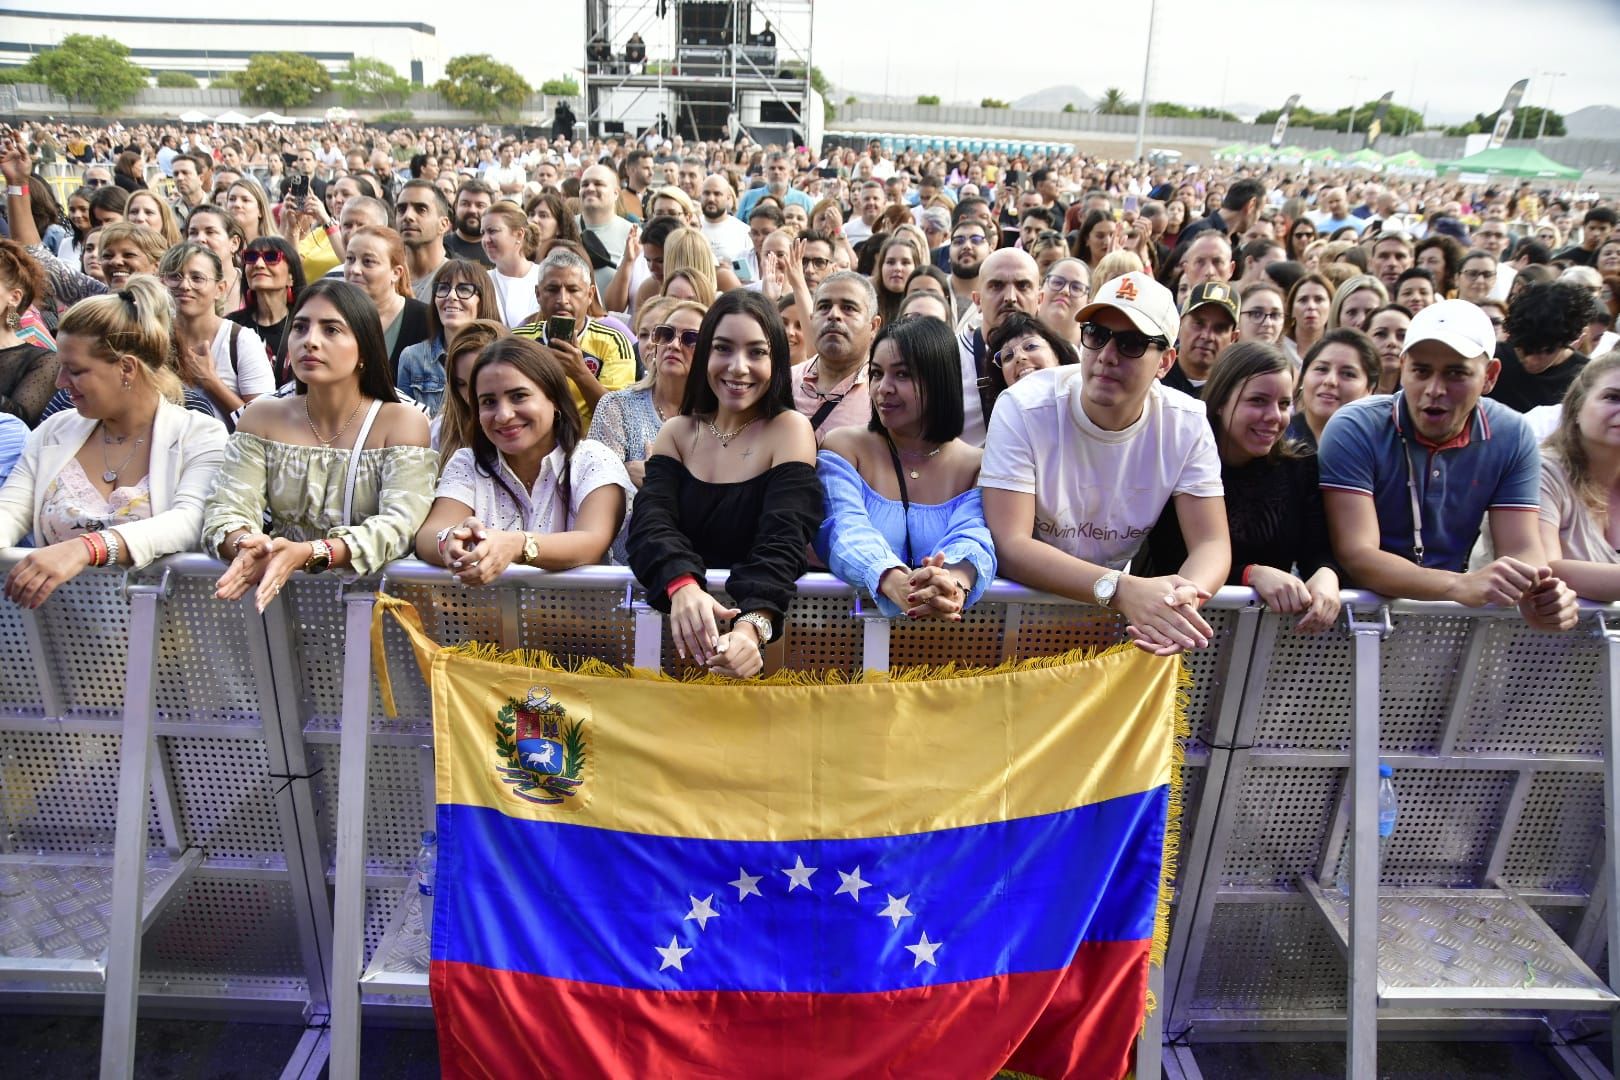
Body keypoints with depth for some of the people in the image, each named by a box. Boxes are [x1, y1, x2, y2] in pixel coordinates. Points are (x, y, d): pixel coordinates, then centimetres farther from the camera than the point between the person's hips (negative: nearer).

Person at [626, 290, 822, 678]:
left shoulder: (790, 429, -4)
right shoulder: (677, 432, 7)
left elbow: (782, 544, -17)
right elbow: (651, 522, -8)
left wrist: (752, 626, -36)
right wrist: (682, 586, -30)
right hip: (670, 611, 2)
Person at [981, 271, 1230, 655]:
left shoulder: (1186, 425, -8)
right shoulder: (1024, 408, -18)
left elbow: (1212, 543, -9)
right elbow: (1010, 545, -25)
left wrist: (1185, 597, -33)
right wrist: (1121, 590, -38)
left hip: (1118, 611, 3)